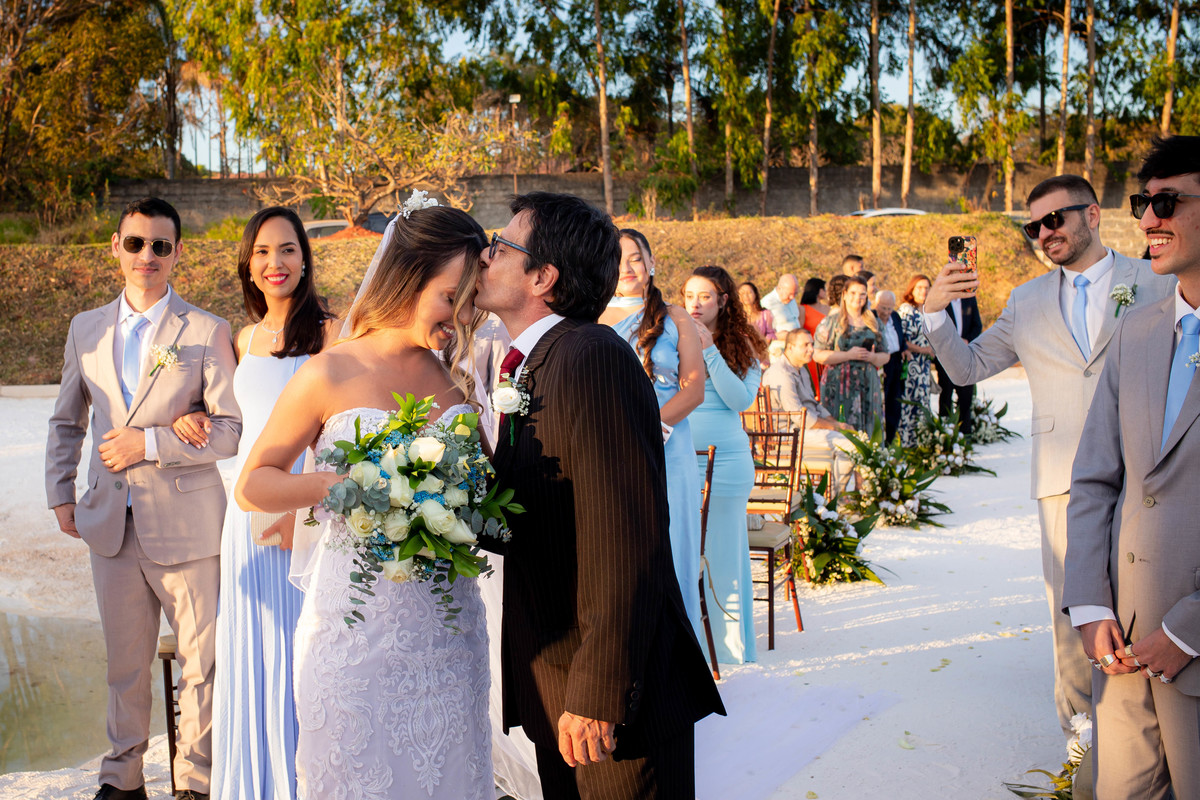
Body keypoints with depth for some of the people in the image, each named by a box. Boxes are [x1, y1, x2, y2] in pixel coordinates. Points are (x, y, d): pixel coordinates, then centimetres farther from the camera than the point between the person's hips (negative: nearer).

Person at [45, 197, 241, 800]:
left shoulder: (207, 332, -4)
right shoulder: (86, 329, 9)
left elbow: (232, 429, -10)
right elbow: (66, 422, 19)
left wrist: (149, 443, -16)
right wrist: (60, 494, 11)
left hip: (186, 524, -3)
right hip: (110, 523, 4)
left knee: (200, 661, 5)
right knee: (124, 661, 15)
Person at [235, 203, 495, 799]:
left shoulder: (457, 380, 8)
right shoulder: (329, 374, -5)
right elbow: (251, 487, -1)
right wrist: (329, 484, -18)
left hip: (447, 629, 4)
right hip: (358, 629, -4)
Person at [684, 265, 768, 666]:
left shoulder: (741, 346, 3)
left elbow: (741, 399, -11)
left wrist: (710, 351, -15)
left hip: (725, 460, -1)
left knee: (723, 555, 5)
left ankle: (732, 652, 15)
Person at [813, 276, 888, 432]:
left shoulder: (872, 323, 15)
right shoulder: (833, 320, 1)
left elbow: (885, 355, 17)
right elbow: (818, 354, -6)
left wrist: (872, 357, -6)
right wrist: (848, 355, -14)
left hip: (867, 385, 4)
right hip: (839, 384, -4)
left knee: (868, 429, 0)